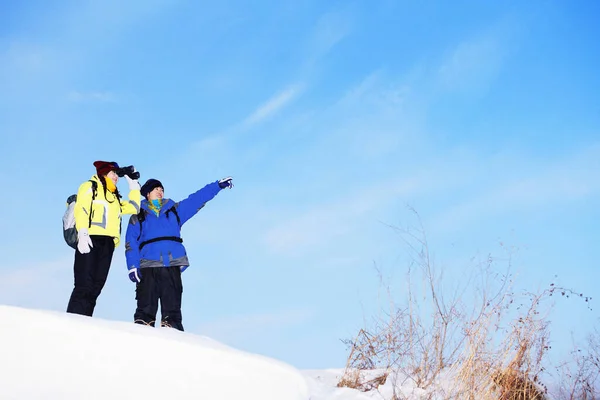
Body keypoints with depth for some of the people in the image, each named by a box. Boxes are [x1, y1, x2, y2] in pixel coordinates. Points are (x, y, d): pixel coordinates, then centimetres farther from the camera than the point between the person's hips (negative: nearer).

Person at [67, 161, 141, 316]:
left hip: (107, 244, 7)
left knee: (95, 287, -3)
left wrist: (133, 184, 30)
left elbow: (134, 207, 27)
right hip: (91, 239, -7)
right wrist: (82, 233, -18)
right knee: (84, 285, -17)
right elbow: (81, 210, -3)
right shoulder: (90, 187, 12)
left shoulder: (114, 197, 32)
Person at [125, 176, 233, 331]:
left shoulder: (174, 211, 21)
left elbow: (197, 199, 17)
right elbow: (131, 244, 6)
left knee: (172, 308, -1)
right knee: (146, 308, -7)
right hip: (148, 267, -2)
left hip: (172, 267, 2)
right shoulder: (138, 217, 15)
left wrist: (218, 185, 10)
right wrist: (132, 267, -6)